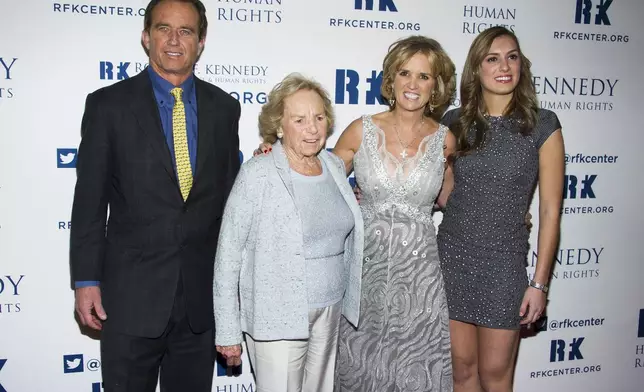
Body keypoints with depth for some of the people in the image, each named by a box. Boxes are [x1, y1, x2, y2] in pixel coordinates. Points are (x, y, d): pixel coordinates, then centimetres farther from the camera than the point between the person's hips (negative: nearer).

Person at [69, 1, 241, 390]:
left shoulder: (224, 107, 4)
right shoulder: (108, 104, -3)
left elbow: (230, 193, 8)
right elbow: (89, 200, -2)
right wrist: (86, 280, -5)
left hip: (203, 295, 2)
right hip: (130, 293, -2)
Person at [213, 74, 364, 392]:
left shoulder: (335, 166, 3)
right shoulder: (257, 175, -14)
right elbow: (228, 256, -11)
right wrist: (228, 331, -10)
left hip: (331, 311, 6)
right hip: (278, 317, -5)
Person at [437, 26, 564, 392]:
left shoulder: (542, 125, -5)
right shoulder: (455, 123, 3)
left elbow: (550, 209, -5)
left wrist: (540, 282, -6)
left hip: (504, 262, -2)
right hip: (452, 255, 3)